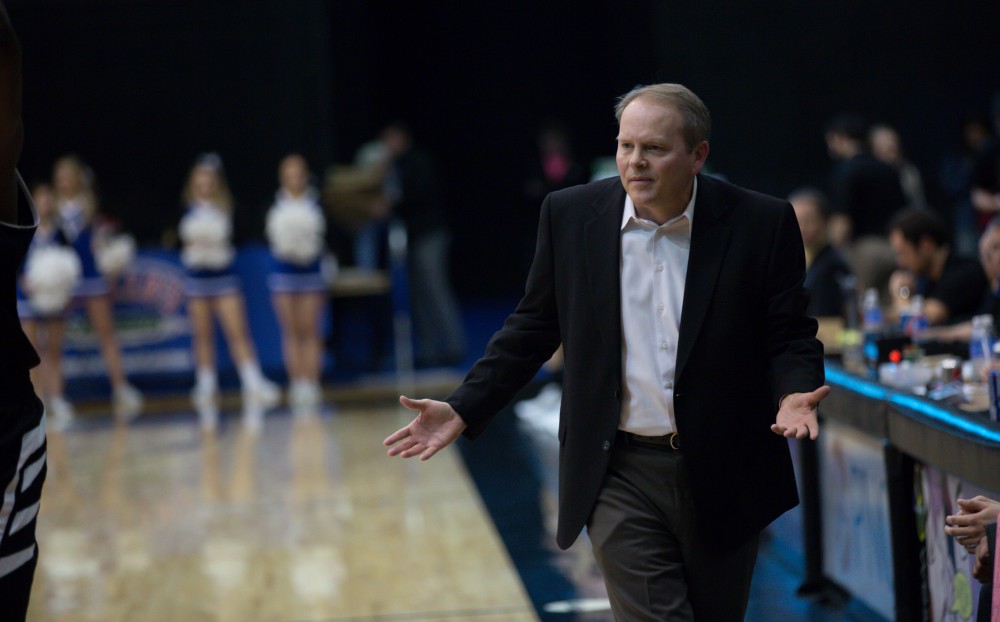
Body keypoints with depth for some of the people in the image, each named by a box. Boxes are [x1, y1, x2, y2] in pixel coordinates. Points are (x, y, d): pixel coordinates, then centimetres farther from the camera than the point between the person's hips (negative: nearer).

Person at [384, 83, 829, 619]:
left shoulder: (760, 223, -6)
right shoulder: (571, 215, -1)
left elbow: (790, 335, -1)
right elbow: (533, 327, 7)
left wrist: (794, 394, -22)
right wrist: (463, 409, -1)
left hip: (724, 475, 0)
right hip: (621, 478, 0)